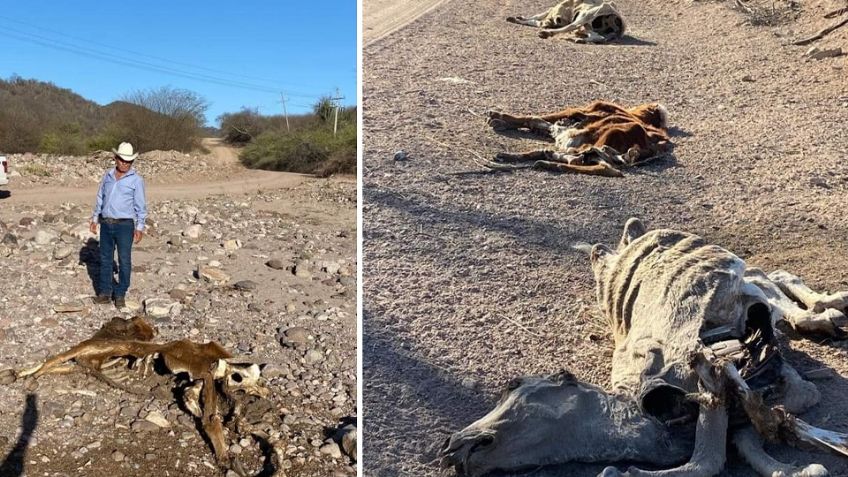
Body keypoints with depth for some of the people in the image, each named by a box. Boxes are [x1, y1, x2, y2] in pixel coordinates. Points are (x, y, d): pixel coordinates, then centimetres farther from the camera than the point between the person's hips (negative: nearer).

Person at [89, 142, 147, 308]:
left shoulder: (136, 180, -4)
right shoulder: (108, 176, 9)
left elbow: (140, 206, -5)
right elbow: (100, 199, 17)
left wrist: (140, 227, -10)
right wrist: (94, 219, 14)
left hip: (125, 225, -5)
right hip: (106, 224, 5)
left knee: (124, 261, -1)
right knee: (105, 259, 9)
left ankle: (120, 294, 8)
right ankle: (105, 292, 18)